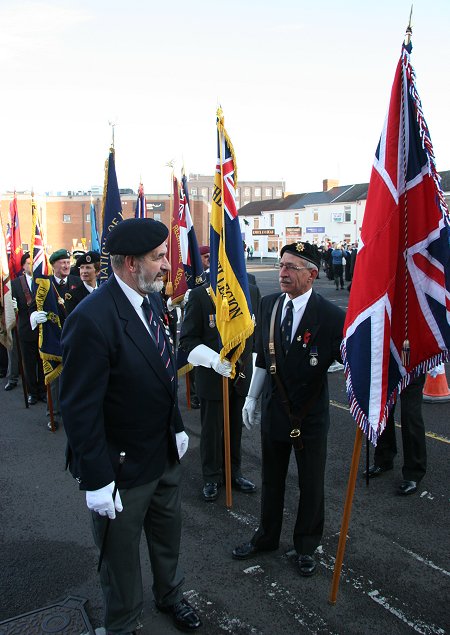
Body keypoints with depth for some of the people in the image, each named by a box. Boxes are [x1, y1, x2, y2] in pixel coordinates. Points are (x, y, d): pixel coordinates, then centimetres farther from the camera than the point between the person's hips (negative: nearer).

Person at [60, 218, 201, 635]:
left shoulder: (152, 299, -2)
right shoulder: (91, 318, -28)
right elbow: (80, 409, -25)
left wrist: (177, 427, 11)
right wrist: (97, 480, -21)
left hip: (166, 454, 7)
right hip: (123, 465, -7)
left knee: (168, 535, 28)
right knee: (121, 554, 18)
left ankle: (169, 594, 56)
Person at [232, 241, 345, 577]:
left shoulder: (331, 315, -19)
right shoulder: (269, 304, -3)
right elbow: (262, 357, 6)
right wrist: (252, 397, 10)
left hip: (311, 414, -4)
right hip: (274, 408, 4)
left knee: (311, 485, 15)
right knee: (271, 479, 21)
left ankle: (306, 546, 39)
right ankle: (267, 537, 43)